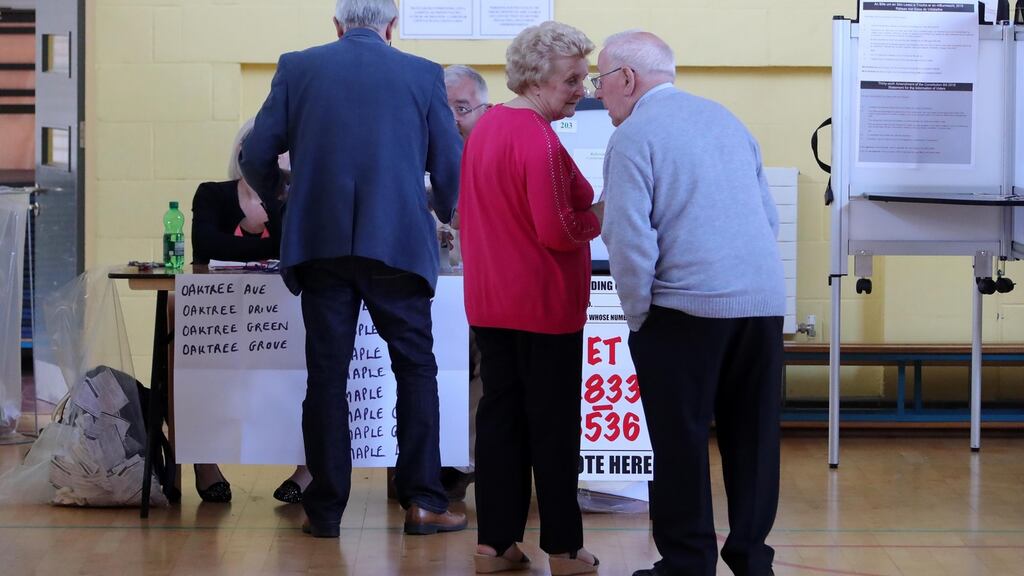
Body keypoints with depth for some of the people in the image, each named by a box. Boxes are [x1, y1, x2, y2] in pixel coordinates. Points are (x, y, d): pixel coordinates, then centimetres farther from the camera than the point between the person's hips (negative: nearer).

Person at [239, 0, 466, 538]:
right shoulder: (423, 75, 3)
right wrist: (444, 212, 26)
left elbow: (256, 156, 3)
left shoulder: (298, 68, 4)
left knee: (326, 373, 7)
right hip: (398, 244, -1)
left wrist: (278, 192, 25)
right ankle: (422, 501, 6)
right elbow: (451, 169, 4)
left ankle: (325, 509, 9)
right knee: (416, 368, 10)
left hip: (320, 244, 1)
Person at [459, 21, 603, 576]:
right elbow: (557, 232, -21)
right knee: (553, 426, 1)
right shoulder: (540, 140, -19)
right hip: (544, 304, -8)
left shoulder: (486, 125, 9)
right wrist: (600, 217, -5)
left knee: (500, 415, 11)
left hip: (490, 301, 8)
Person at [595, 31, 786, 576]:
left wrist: (637, 316, -3)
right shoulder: (725, 118, 14)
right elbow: (769, 213, 18)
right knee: (751, 436, 12)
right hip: (765, 300, 6)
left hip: (688, 307, -6)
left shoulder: (633, 137, -7)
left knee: (681, 441, 3)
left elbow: (630, 241, -14)